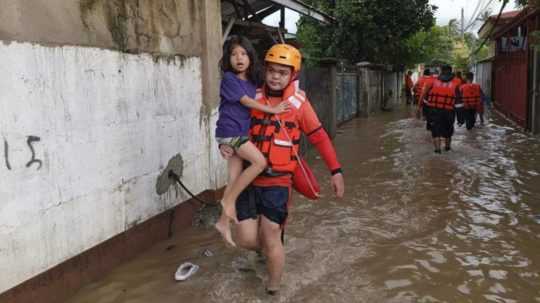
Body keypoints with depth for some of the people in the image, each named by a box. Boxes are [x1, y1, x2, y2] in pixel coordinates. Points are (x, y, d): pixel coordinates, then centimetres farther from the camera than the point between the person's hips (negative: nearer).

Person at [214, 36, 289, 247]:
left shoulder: (252, 80, 13)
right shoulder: (229, 78, -8)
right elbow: (246, 101, -13)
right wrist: (273, 109, -13)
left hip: (241, 133, 7)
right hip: (230, 131, -7)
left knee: (235, 181, 6)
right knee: (260, 162, -20)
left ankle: (224, 221, 15)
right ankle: (229, 200, -9)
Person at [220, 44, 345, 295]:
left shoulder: (298, 103, -6)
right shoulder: (253, 98, 1)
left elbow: (319, 138, -1)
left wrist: (336, 171, -4)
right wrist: (225, 144, -8)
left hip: (278, 181, -3)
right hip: (250, 179, 3)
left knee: (270, 238, 0)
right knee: (245, 239, 1)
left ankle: (273, 289, 24)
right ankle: (272, 249, 38)